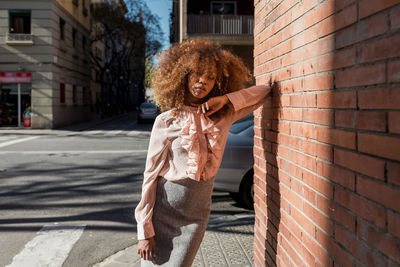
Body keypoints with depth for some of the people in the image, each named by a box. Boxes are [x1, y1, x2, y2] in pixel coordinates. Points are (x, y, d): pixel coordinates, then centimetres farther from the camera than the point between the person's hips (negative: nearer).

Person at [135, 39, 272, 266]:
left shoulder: (223, 116, 3)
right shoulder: (166, 121, -5)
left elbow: (265, 91, 10)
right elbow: (151, 174, -5)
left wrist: (226, 99, -5)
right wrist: (145, 230, -8)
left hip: (196, 212, 2)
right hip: (164, 205, -1)